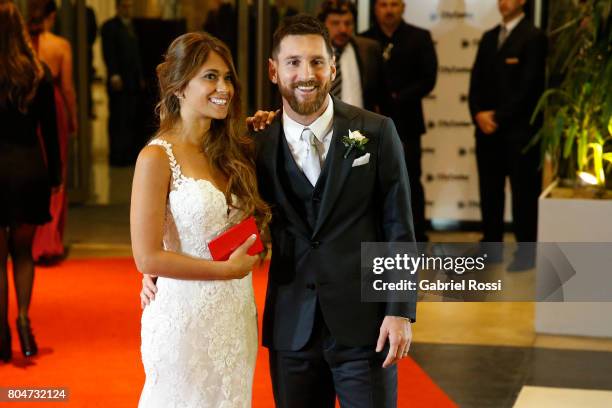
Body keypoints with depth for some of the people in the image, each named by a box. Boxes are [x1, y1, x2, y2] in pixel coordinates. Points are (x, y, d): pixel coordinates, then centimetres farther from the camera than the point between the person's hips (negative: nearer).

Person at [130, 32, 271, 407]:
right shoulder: (157, 158, -12)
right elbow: (147, 258, -16)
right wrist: (228, 269, -12)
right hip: (185, 318, -6)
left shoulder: (231, 151, 7)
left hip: (237, 317, 6)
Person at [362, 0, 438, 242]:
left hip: (405, 123, -1)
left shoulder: (419, 38, 3)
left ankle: (417, 240, 7)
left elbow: (428, 79, -3)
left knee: (410, 182, -1)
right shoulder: (364, 40, 7)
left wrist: (396, 100, -12)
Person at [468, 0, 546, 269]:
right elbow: (477, 80, 13)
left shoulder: (533, 37, -5)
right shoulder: (489, 37, 16)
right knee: (489, 190, 8)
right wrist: (479, 113, -5)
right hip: (487, 128, 6)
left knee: (523, 191, -1)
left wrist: (498, 117, -12)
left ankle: (526, 251, 5)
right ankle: (491, 246, 16)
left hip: (519, 129, -6)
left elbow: (528, 86, -12)